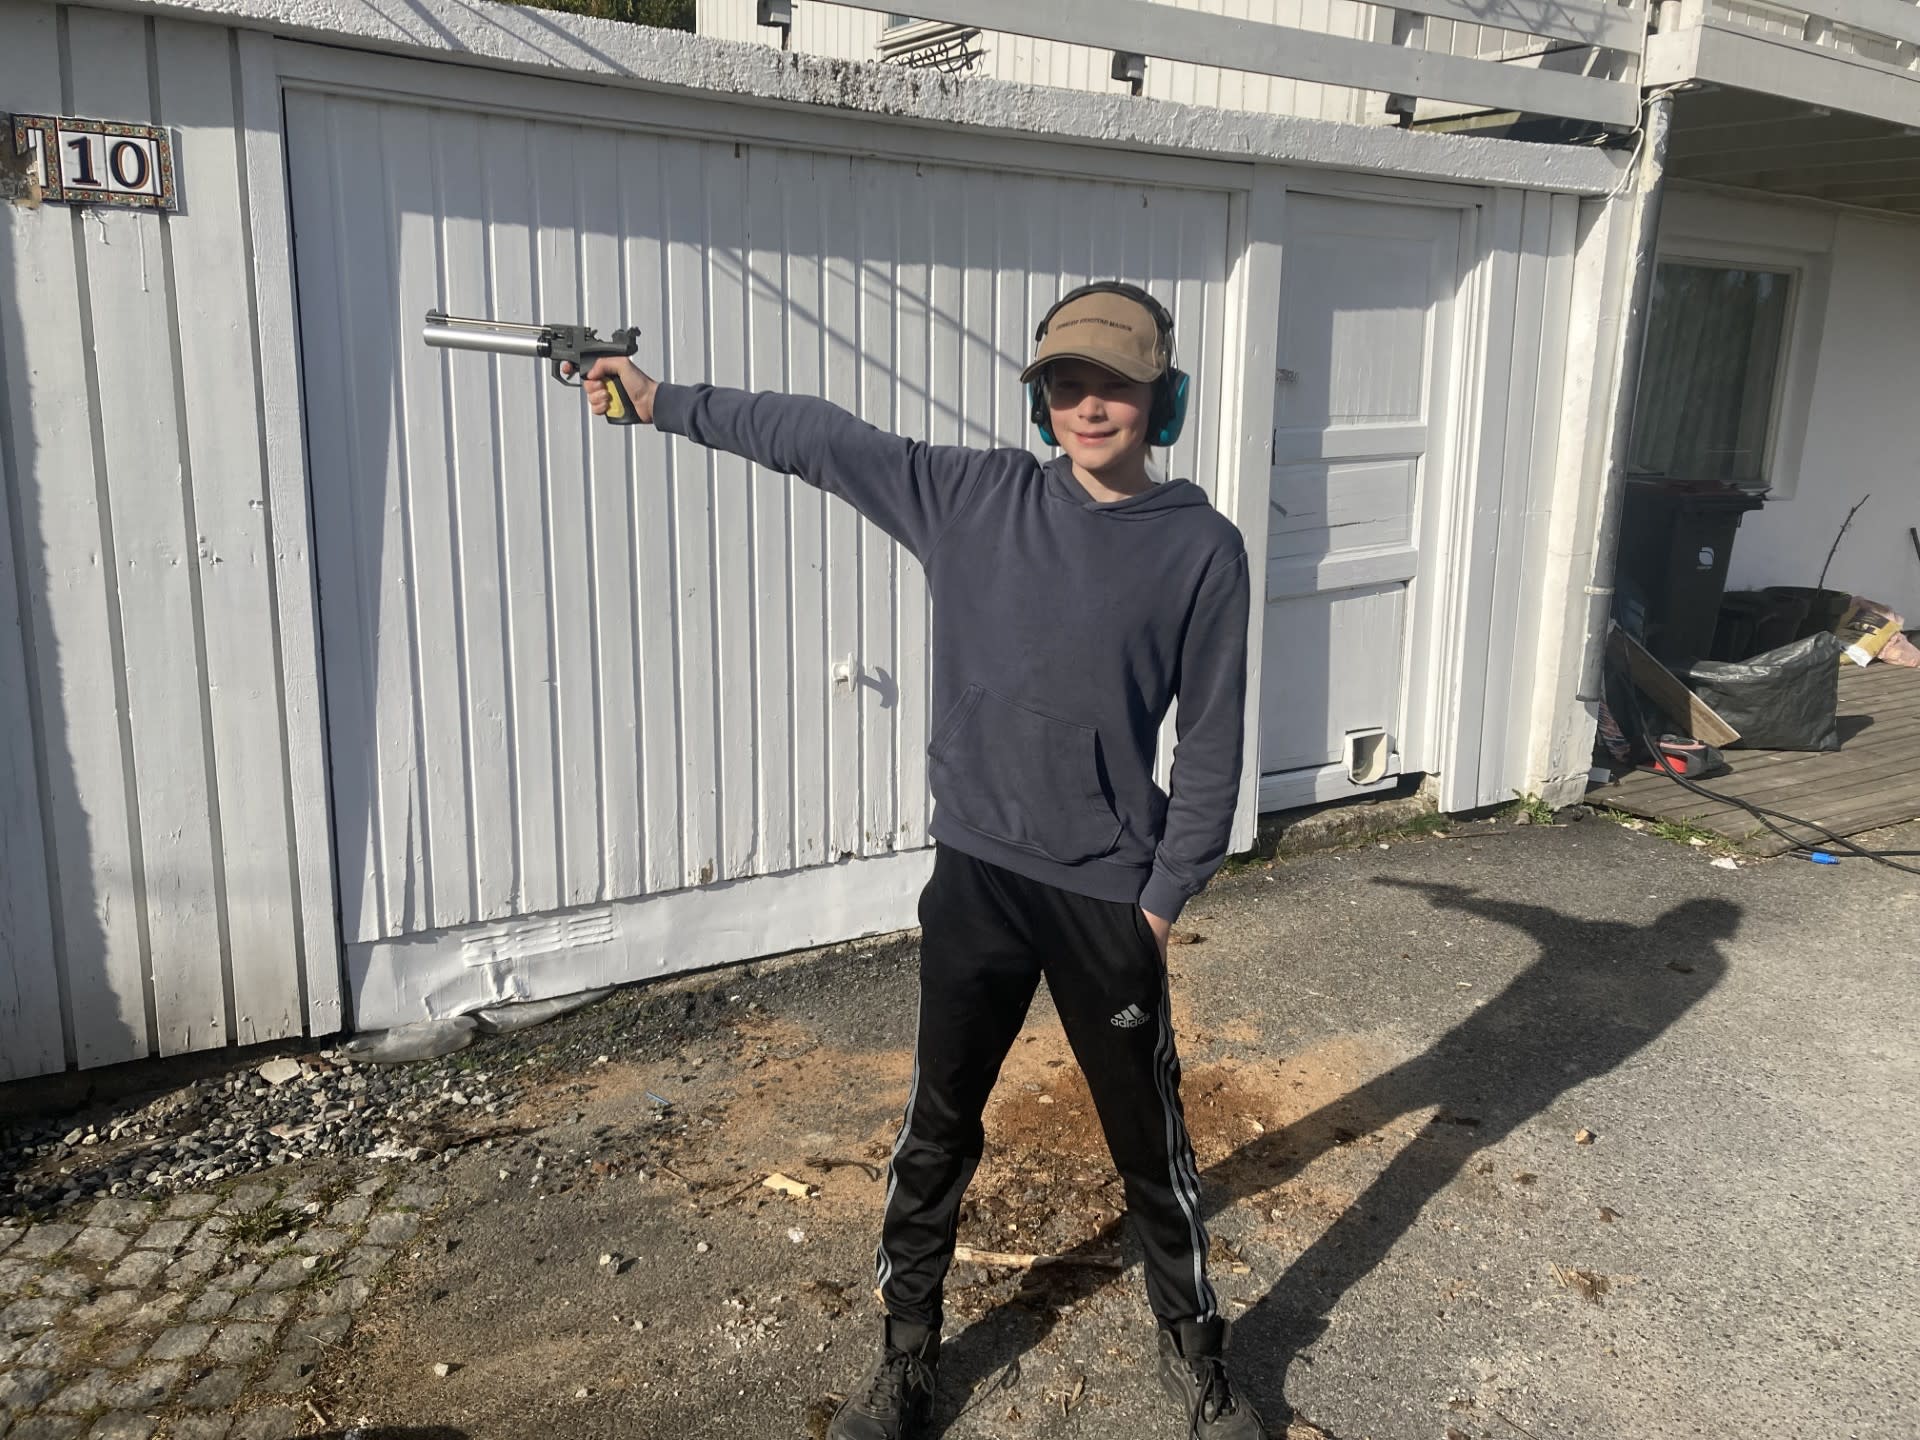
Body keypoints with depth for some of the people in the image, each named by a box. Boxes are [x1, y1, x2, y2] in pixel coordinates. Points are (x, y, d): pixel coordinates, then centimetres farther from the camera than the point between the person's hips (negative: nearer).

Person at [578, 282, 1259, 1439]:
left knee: (1152, 1139, 13)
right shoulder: (977, 496, -1)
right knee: (938, 1131, 15)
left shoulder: (1202, 547, -8)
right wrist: (664, 403, 5)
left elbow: (1210, 743, -4)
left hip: (1108, 897, -2)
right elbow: (824, 438, 4)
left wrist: (1166, 899, -5)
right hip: (977, 876, 2)